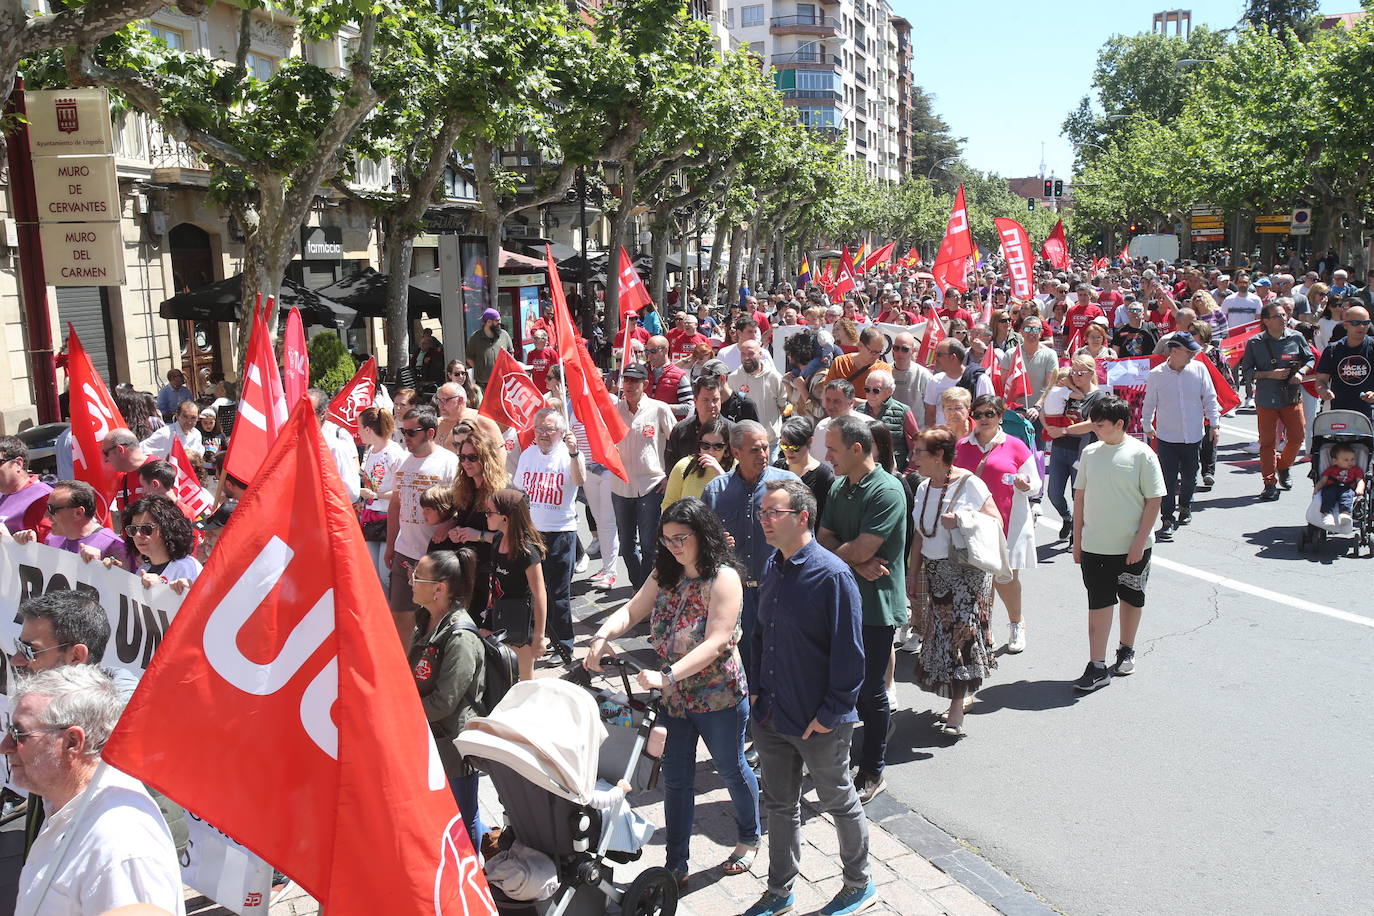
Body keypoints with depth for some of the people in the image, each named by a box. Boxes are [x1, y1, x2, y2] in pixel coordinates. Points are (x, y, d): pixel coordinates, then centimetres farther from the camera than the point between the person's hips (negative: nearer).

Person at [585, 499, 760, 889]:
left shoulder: (723, 578, -21)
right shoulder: (665, 575, 1)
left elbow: (716, 641, -28)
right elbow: (632, 611, -2)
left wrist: (667, 675, -36)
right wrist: (602, 637, -22)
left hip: (718, 698, -5)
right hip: (673, 697, 6)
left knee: (731, 770, 17)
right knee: (676, 780, 13)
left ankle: (749, 839, 42)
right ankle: (676, 864, 26)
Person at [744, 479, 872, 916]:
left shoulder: (832, 575, -21)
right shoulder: (772, 568, 3)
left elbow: (849, 651, -19)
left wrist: (831, 712, -17)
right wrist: (756, 689, 10)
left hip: (819, 723, -7)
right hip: (770, 716, 7)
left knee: (840, 804, 15)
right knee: (779, 805, 20)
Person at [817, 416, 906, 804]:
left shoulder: (887, 490, -18)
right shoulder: (839, 487, 8)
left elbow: (862, 549, -24)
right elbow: (824, 539, 3)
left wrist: (835, 553, -4)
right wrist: (857, 562, -15)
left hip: (876, 607, -7)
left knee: (870, 692, 5)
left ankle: (872, 773, 21)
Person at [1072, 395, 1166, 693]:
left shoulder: (1141, 454, -10)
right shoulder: (1090, 452, 1)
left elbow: (1154, 500, -9)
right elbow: (1080, 496, 8)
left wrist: (1140, 541, -13)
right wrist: (1077, 539, 7)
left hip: (1132, 546, -2)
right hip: (1094, 545, 2)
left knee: (1131, 599, 16)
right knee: (1098, 603, 0)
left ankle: (1126, 650, 36)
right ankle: (1097, 668, 1)